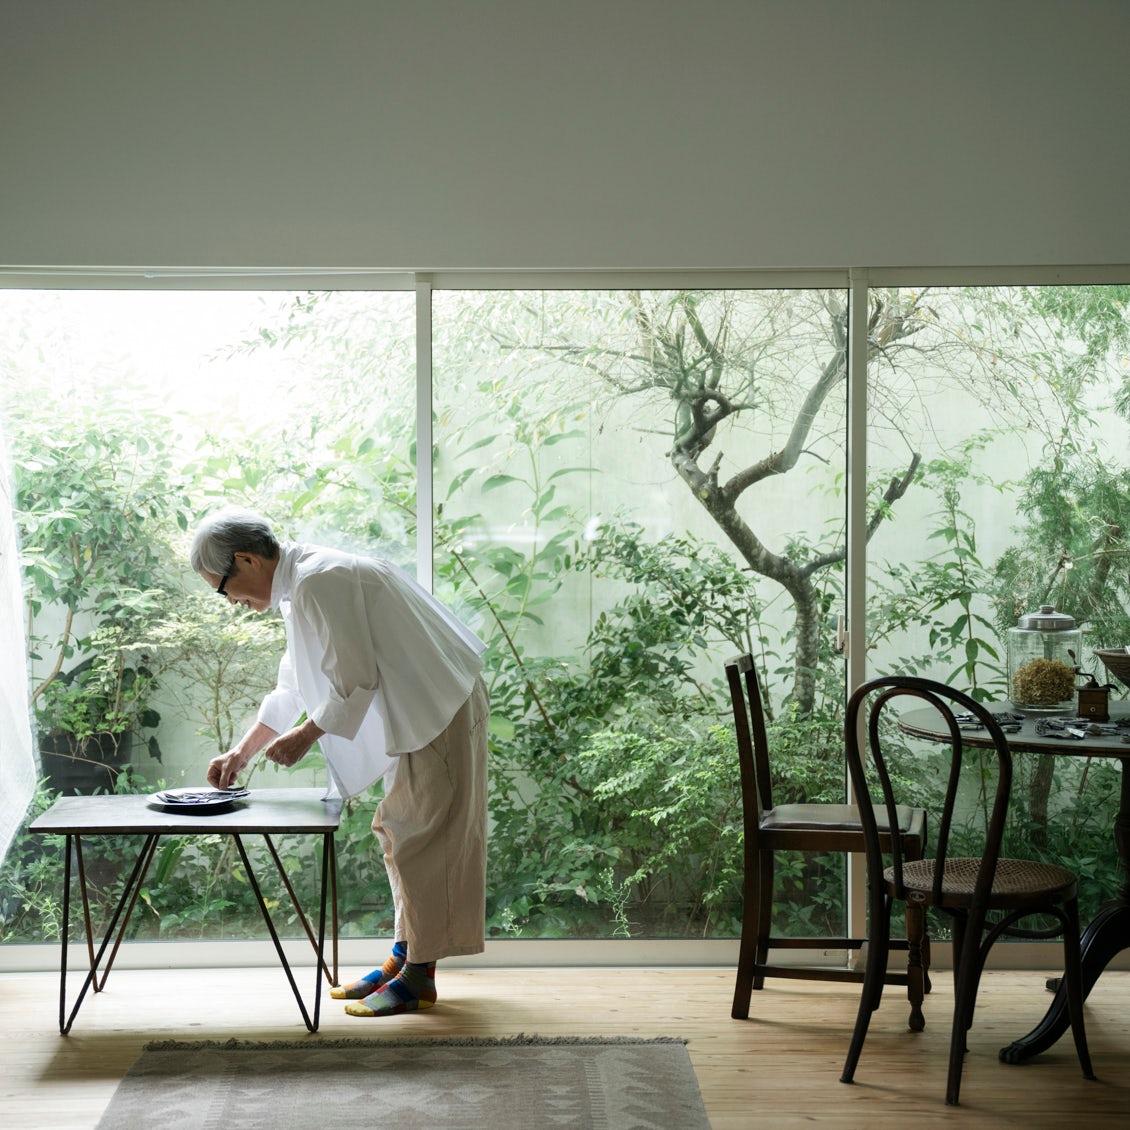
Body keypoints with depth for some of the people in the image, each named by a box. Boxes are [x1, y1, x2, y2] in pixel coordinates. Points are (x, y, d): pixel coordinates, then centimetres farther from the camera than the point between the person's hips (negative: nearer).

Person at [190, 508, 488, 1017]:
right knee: (399, 832, 16)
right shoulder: (302, 584, 12)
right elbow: (291, 688, 22)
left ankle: (419, 976, 4)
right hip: (417, 714, 11)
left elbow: (357, 679, -22)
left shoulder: (321, 582, -22)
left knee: (420, 838, -4)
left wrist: (307, 735, -8)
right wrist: (241, 753, 19)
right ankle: (404, 956, 26)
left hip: (439, 711, -11)